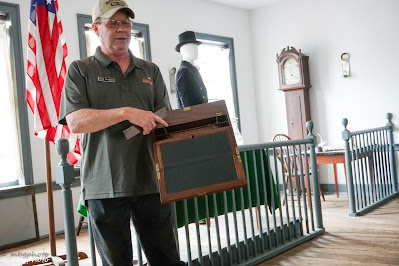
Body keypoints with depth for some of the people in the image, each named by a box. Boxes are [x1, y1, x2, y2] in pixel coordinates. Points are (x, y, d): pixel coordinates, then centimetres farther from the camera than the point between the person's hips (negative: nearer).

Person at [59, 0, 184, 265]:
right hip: (105, 186, -2)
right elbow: (75, 121, -9)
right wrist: (127, 112, -20)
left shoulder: (150, 71, 14)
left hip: (150, 182, 3)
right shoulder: (81, 71, 4)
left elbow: (165, 120, 11)